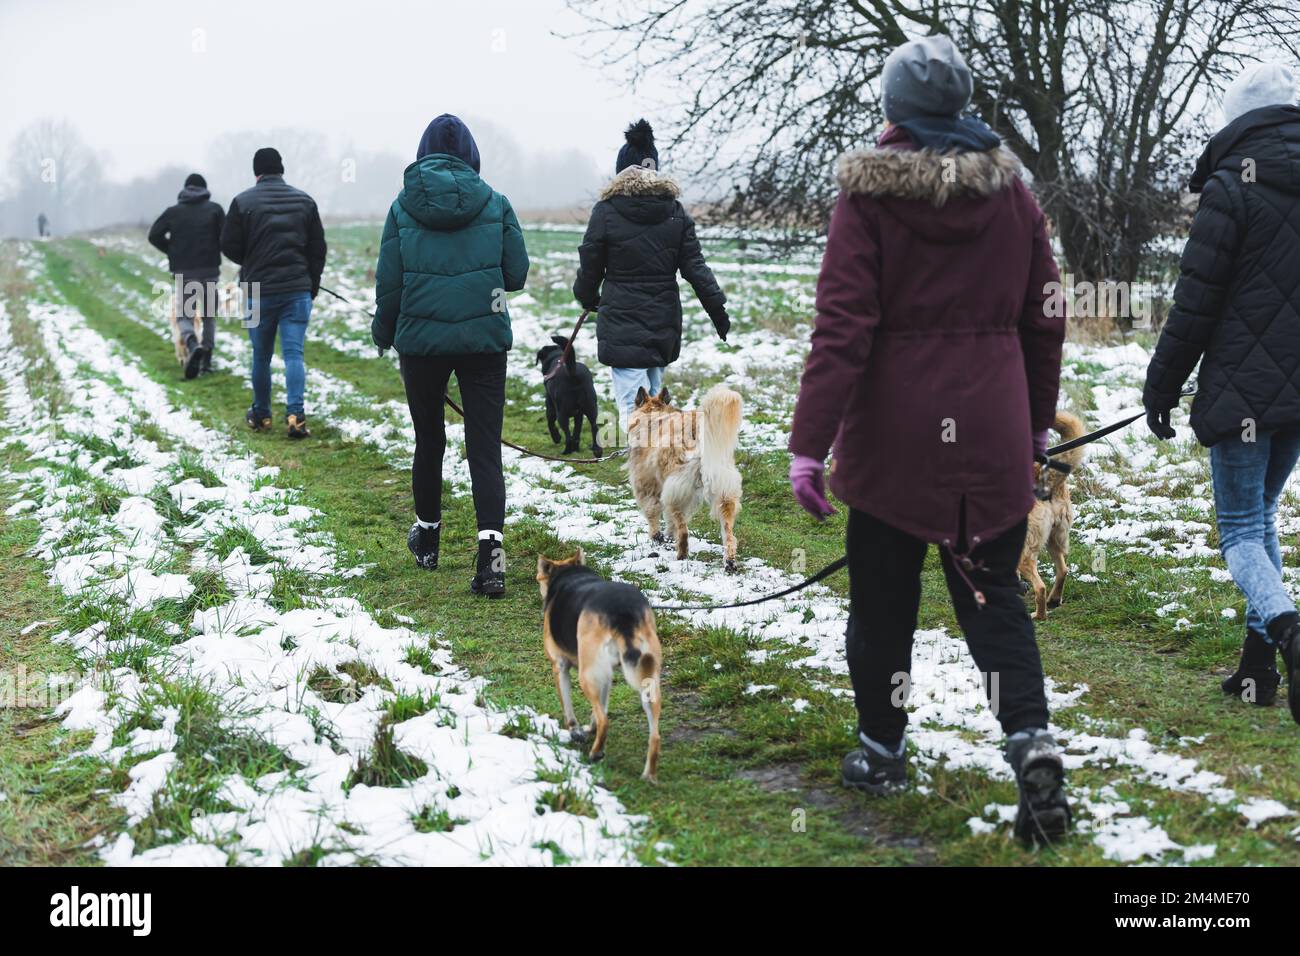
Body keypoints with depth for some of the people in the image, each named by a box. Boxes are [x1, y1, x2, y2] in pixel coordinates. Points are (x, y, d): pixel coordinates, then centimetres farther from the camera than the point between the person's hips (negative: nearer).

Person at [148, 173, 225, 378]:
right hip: (210, 270, 0)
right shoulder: (215, 209, 2)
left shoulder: (173, 211, 5)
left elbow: (154, 236, 0)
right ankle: (206, 361, 9)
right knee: (208, 315, 14)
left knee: (184, 314, 6)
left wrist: (173, 252, 12)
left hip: (183, 272, 0)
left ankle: (192, 344, -25)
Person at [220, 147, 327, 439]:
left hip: (259, 292, -1)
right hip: (298, 291, 1)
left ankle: (260, 415, 21)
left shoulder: (243, 202, -4)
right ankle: (295, 414, -17)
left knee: (261, 356, 11)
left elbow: (229, 247, -2)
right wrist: (312, 285, 16)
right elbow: (318, 248, 7)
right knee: (294, 353, -2)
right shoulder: (304, 201, 4)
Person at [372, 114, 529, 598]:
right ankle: (491, 550, -19)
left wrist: (383, 332, 17)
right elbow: (516, 274, 1)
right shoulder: (494, 203, -1)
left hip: (421, 340, 1)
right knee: (485, 447, -3)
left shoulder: (403, 207, -1)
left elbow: (389, 282, 0)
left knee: (429, 439, 18)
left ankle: (427, 535, 34)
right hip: (485, 339, -1)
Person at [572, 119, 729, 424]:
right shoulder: (675, 211, 3)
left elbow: (589, 268, 0)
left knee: (633, 408, -8)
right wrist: (719, 310, 7)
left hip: (622, 323, -5)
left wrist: (587, 298, 20)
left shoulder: (606, 211, -7)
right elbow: (695, 267, 1)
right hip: (664, 323, 5)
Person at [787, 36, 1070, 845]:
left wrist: (810, 442, -15)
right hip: (993, 435, 3)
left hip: (894, 431, -3)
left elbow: (842, 327, -15)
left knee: (884, 593, 14)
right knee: (992, 591, 10)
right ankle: (1031, 738, -11)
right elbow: (1044, 317, 8)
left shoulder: (869, 195, -8)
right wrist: (1038, 418, 21)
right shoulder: (1010, 191, 3)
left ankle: (883, 748, 26)